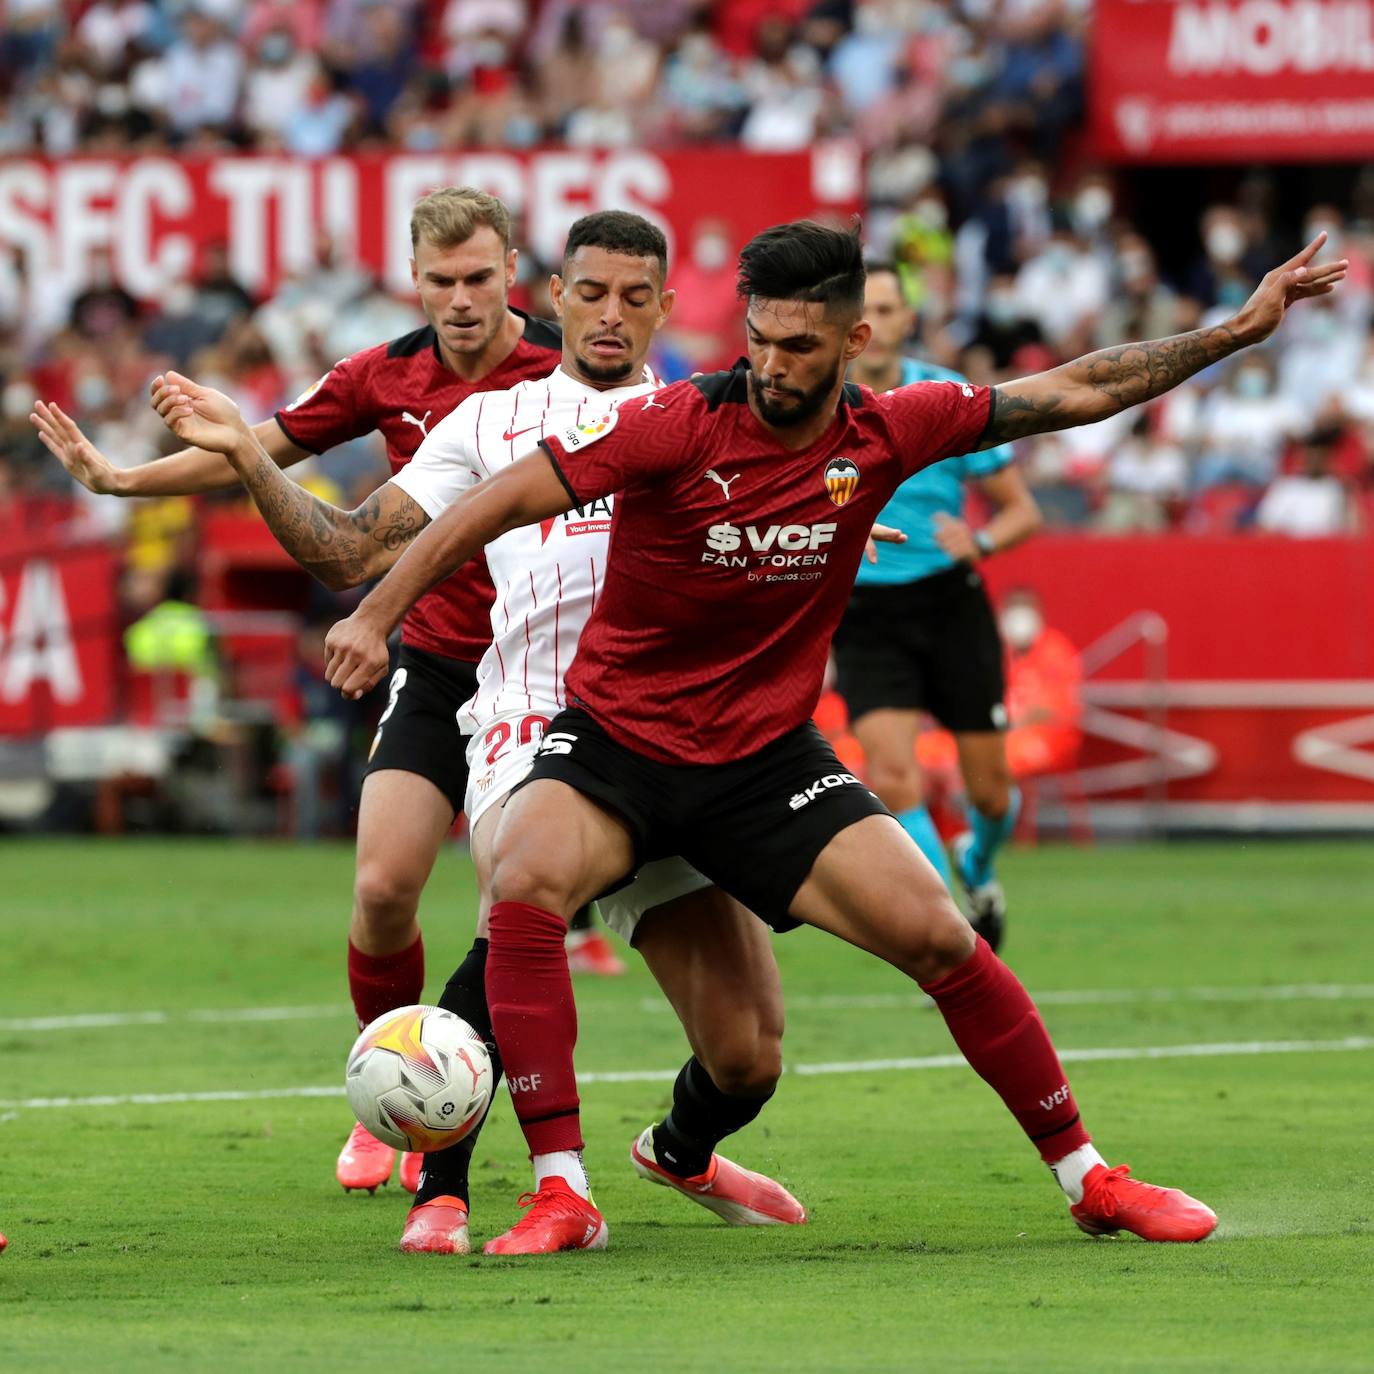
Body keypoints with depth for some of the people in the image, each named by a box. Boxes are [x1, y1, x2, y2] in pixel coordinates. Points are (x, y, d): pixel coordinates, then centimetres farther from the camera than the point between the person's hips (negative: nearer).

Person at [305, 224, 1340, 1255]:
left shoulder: (881, 435, -6)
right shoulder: (681, 428, -18)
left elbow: (1072, 395, 4)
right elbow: (505, 500, -18)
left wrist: (1238, 331, 4)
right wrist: (377, 613, -25)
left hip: (767, 759, 2)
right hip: (614, 740, -2)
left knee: (937, 937, -9)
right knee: (524, 888, -31)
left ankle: (1086, 1175, 9)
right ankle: (562, 1195, -26)